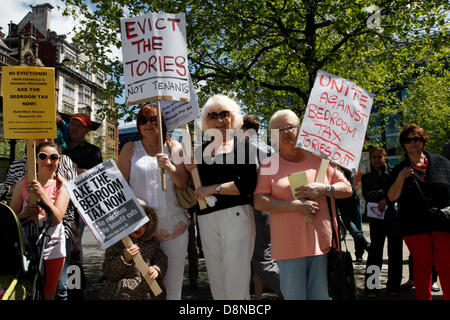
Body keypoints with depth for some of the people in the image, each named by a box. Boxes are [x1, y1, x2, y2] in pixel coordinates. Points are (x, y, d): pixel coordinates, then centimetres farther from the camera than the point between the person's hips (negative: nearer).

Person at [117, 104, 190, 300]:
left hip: (173, 224, 1)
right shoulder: (130, 149, 8)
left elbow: (183, 184, 4)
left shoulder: (174, 147, 9)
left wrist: (170, 167, -14)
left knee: (172, 284, 6)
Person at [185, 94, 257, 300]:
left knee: (236, 282, -2)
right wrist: (187, 168, -1)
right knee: (216, 283, 12)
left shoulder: (242, 145, 2)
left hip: (236, 214, -5)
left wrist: (213, 189, -10)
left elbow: (248, 184, -10)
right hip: (207, 219, 5)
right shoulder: (202, 150, 16)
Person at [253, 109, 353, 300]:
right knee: (294, 295, 1)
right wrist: (295, 206, -15)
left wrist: (323, 189, -8)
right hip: (289, 246, -1)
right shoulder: (269, 165, 5)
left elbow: (348, 189, 11)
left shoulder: (319, 159, 10)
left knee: (322, 295, 7)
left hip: (322, 242, 2)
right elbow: (259, 202, -5)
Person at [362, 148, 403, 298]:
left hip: (394, 216, 1)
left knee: (395, 251, 3)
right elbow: (367, 195, -1)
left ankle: (393, 286, 13)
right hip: (376, 218, -1)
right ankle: (371, 287, 2)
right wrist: (386, 193, -10)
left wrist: (385, 199, -15)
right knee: (375, 251, -2)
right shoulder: (366, 177, 13)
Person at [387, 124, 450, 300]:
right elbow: (391, 197, 1)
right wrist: (401, 178, -12)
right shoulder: (399, 170, 8)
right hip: (415, 226, 0)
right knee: (422, 266, 6)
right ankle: (424, 297, 19)